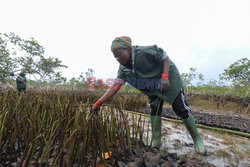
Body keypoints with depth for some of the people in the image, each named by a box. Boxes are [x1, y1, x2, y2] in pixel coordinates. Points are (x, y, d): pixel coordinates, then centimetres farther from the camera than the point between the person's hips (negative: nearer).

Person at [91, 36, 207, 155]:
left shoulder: (144, 52, -30)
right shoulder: (123, 69, -11)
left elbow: (165, 57, -18)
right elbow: (115, 86, -18)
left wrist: (165, 77, -31)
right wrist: (98, 103, -24)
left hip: (169, 79, -5)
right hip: (153, 88, 5)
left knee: (182, 110, -4)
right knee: (154, 110, 1)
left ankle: (197, 140, 15)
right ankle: (156, 140, 16)